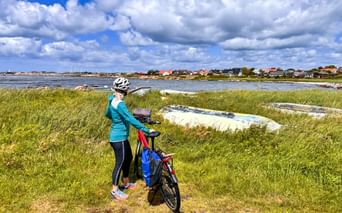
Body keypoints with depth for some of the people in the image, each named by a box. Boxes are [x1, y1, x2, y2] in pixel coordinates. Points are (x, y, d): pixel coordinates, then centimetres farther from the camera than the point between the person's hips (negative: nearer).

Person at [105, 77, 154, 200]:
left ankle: (126, 183, 36)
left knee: (129, 158, 21)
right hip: (119, 138, -10)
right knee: (120, 163, 2)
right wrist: (146, 130, -31)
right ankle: (115, 191, 16)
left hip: (121, 137, 10)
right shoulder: (119, 104, -26)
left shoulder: (112, 100, 4)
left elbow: (107, 114, 21)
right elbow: (131, 119, -32)